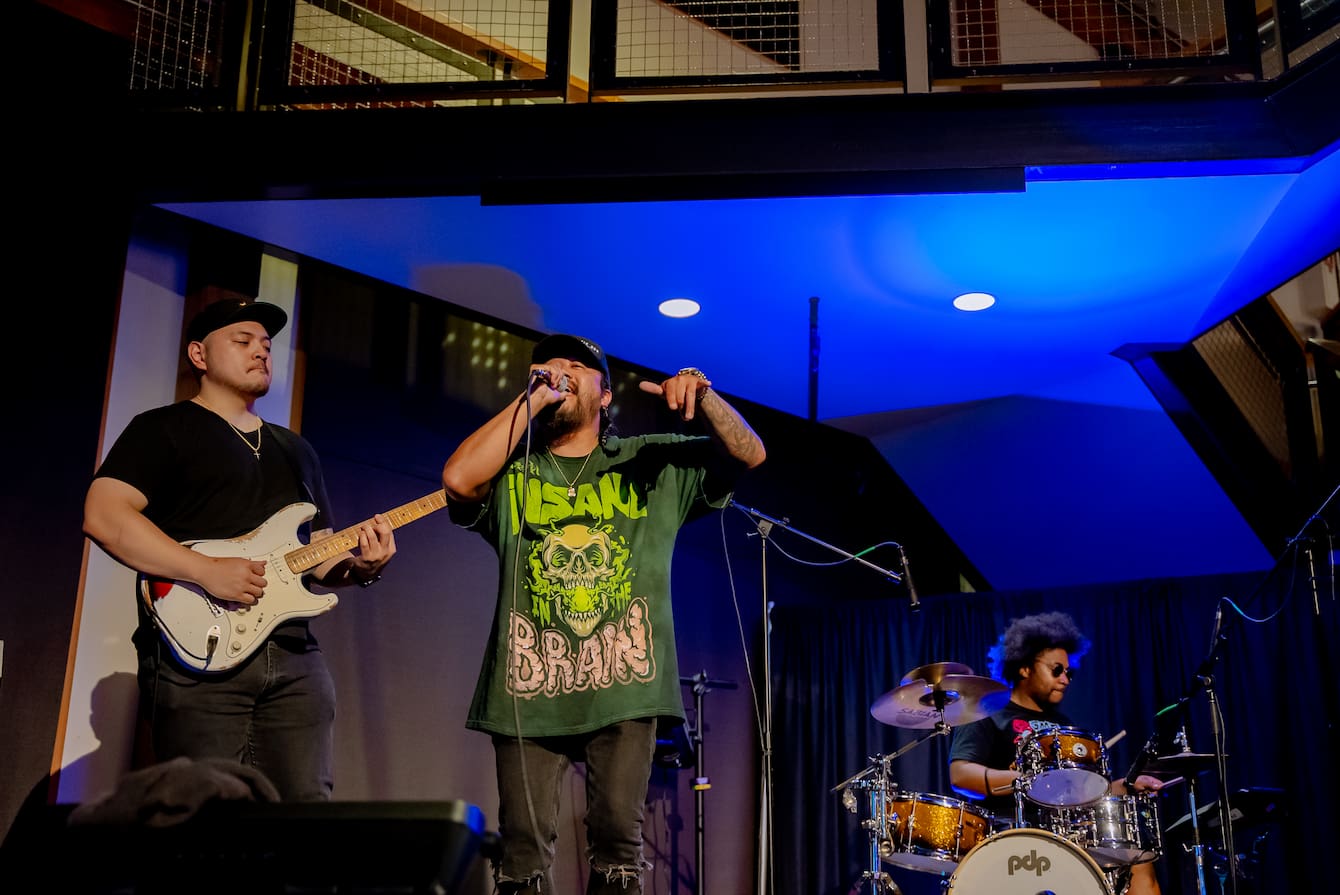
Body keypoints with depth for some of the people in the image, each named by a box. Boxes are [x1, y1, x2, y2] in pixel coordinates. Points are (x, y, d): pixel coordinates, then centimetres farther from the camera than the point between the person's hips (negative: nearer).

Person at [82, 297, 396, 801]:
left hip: (295, 660, 6)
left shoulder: (296, 450, 25)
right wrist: (207, 571, -19)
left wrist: (358, 565, 0)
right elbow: (103, 516, -10)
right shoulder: (164, 429, 4)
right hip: (198, 650, -6)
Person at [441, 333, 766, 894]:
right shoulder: (510, 473, 13)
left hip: (623, 686, 0)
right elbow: (458, 479, -9)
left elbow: (748, 455, 8)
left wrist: (704, 395, -11)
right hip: (531, 690, 0)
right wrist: (531, 400, -4)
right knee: (523, 849, -1)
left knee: (618, 842, -2)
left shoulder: (654, 464, 15)